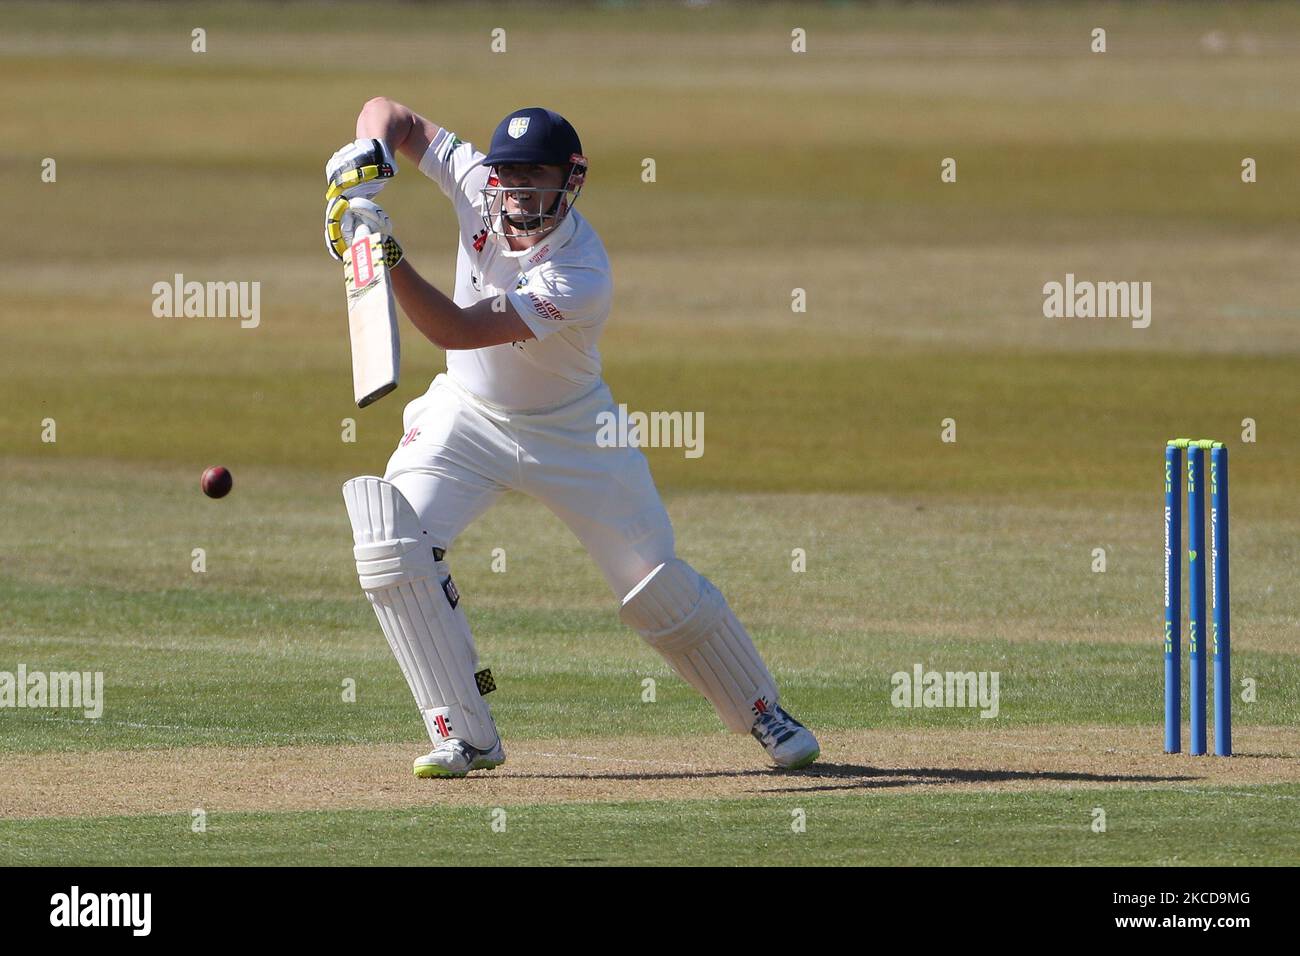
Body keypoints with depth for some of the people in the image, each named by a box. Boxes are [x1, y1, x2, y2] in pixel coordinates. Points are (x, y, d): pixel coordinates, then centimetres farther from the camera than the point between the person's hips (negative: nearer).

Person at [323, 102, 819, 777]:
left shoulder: (580, 277, -33)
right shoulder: (477, 181, -17)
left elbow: (456, 330, -39)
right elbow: (391, 113, -7)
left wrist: (389, 257, -50)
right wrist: (369, 157, -30)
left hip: (571, 430, -4)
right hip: (467, 416, 4)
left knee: (655, 587, -2)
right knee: (391, 545, -20)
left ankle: (762, 712, 23)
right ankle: (466, 737, -13)